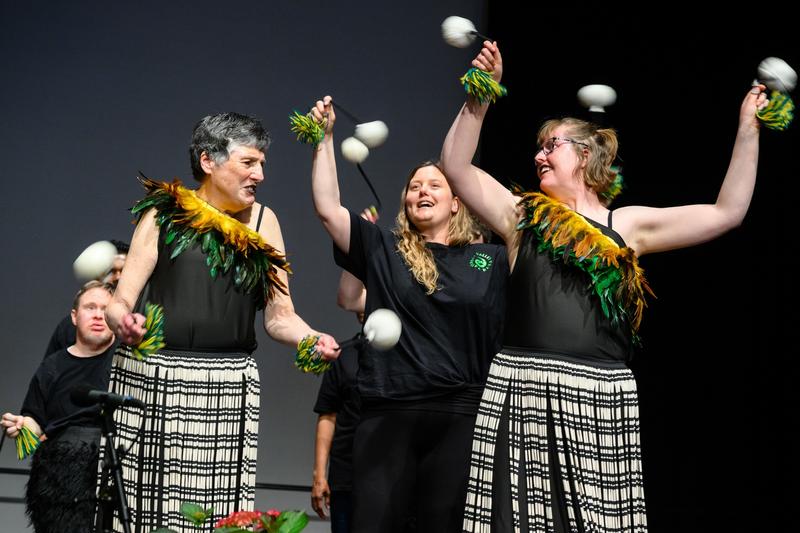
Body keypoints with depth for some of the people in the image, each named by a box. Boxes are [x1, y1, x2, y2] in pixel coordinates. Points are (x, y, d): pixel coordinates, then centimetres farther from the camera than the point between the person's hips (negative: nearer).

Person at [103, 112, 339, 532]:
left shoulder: (262, 222, 10)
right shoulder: (164, 214, 5)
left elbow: (280, 317, 9)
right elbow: (121, 300, 1)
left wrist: (312, 339, -12)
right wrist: (122, 321, -22)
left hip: (228, 387, 2)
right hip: (153, 379, -2)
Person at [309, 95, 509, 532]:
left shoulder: (492, 261, 12)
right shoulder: (382, 250, 10)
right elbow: (328, 209, 3)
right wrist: (325, 138, 2)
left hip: (461, 417, 0)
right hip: (387, 415, 0)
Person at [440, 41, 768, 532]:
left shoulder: (628, 225, 13)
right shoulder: (523, 216, 14)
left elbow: (728, 212, 10)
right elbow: (456, 166, 7)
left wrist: (748, 129, 10)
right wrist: (481, 97, 0)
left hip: (602, 397, 0)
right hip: (524, 391, 0)